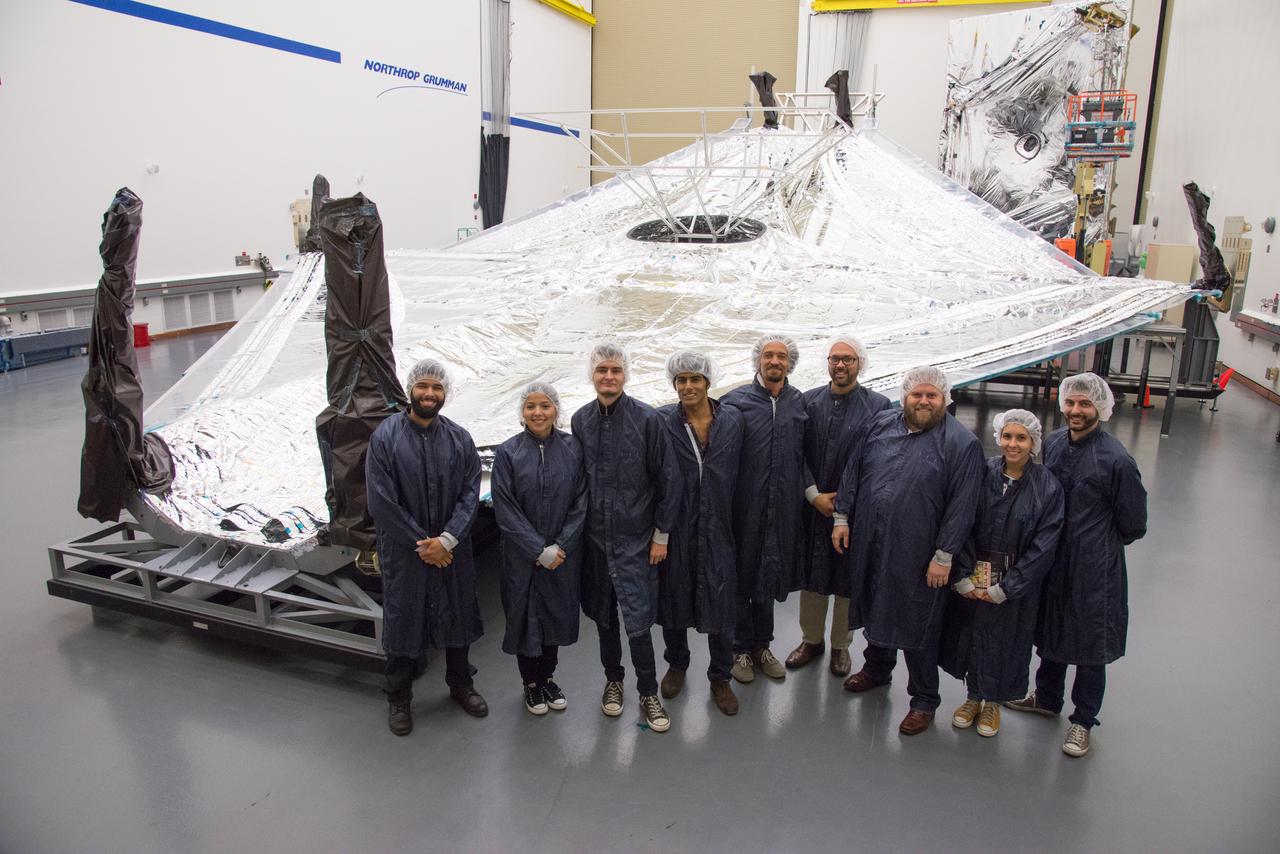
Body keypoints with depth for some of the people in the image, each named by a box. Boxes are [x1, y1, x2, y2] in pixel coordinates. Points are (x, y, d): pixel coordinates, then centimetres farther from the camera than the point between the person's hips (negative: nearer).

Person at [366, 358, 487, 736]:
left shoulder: (459, 439, -2)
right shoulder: (386, 436, -10)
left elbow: (470, 494, -4)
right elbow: (382, 502, -13)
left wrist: (447, 540, -16)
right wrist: (422, 543, -13)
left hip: (452, 550, 3)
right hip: (404, 551, -2)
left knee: (458, 617, 15)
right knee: (403, 620, 10)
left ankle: (460, 685, 38)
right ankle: (399, 700, 30)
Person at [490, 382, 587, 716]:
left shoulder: (572, 449, -3)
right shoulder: (508, 452, -8)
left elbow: (581, 503, -2)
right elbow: (505, 509, -10)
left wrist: (560, 546, -11)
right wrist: (539, 551, -13)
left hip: (564, 555, 2)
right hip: (522, 557, -2)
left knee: (556, 613, 13)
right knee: (525, 616, 9)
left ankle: (547, 677, 34)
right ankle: (531, 684, 29)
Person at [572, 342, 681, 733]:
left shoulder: (647, 419, -10)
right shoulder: (581, 420, 2)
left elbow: (668, 480, -7)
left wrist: (661, 535, -6)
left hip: (635, 539, -4)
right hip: (594, 536, 4)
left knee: (637, 620, -3)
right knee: (603, 615, 15)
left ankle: (648, 693, 16)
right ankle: (612, 680, 35)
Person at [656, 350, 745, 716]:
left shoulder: (732, 420, -1)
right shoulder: (662, 422, -7)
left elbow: (737, 474, 5)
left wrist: (733, 517, 3)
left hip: (716, 529, 1)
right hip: (675, 527, -1)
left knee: (720, 604, 5)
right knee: (674, 599, 14)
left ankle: (720, 678, 26)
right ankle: (677, 665, 38)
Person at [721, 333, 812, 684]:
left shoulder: (799, 402, 6)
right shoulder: (736, 401, -6)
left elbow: (801, 457, 13)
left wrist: (813, 493, 4)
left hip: (782, 509, 3)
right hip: (744, 507, -3)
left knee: (769, 575, 15)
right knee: (742, 575, 7)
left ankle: (762, 645, 31)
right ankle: (741, 648, 24)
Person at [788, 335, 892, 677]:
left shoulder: (878, 406, -6)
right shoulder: (808, 402, 1)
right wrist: (814, 496, -7)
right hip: (812, 506, 2)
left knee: (848, 580, 10)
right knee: (811, 576, 12)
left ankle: (841, 645, 29)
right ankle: (811, 639, 31)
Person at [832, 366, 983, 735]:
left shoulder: (962, 443, -9)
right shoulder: (881, 425, 6)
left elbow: (962, 505, -12)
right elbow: (853, 472, 11)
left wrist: (944, 556, -14)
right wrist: (842, 517, 5)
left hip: (917, 557, -5)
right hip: (869, 546, 5)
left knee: (916, 626, 4)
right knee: (874, 609, 21)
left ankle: (924, 701, 22)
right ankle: (876, 668, 45)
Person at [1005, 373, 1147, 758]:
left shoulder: (1116, 459, -17)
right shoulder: (1052, 443, -1)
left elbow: (1133, 526, -8)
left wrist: (1100, 545, 2)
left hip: (1094, 568, -6)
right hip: (1051, 560, 6)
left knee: (1090, 645, 7)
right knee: (1050, 631, 21)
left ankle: (1083, 720, 25)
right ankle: (1047, 698, 41)